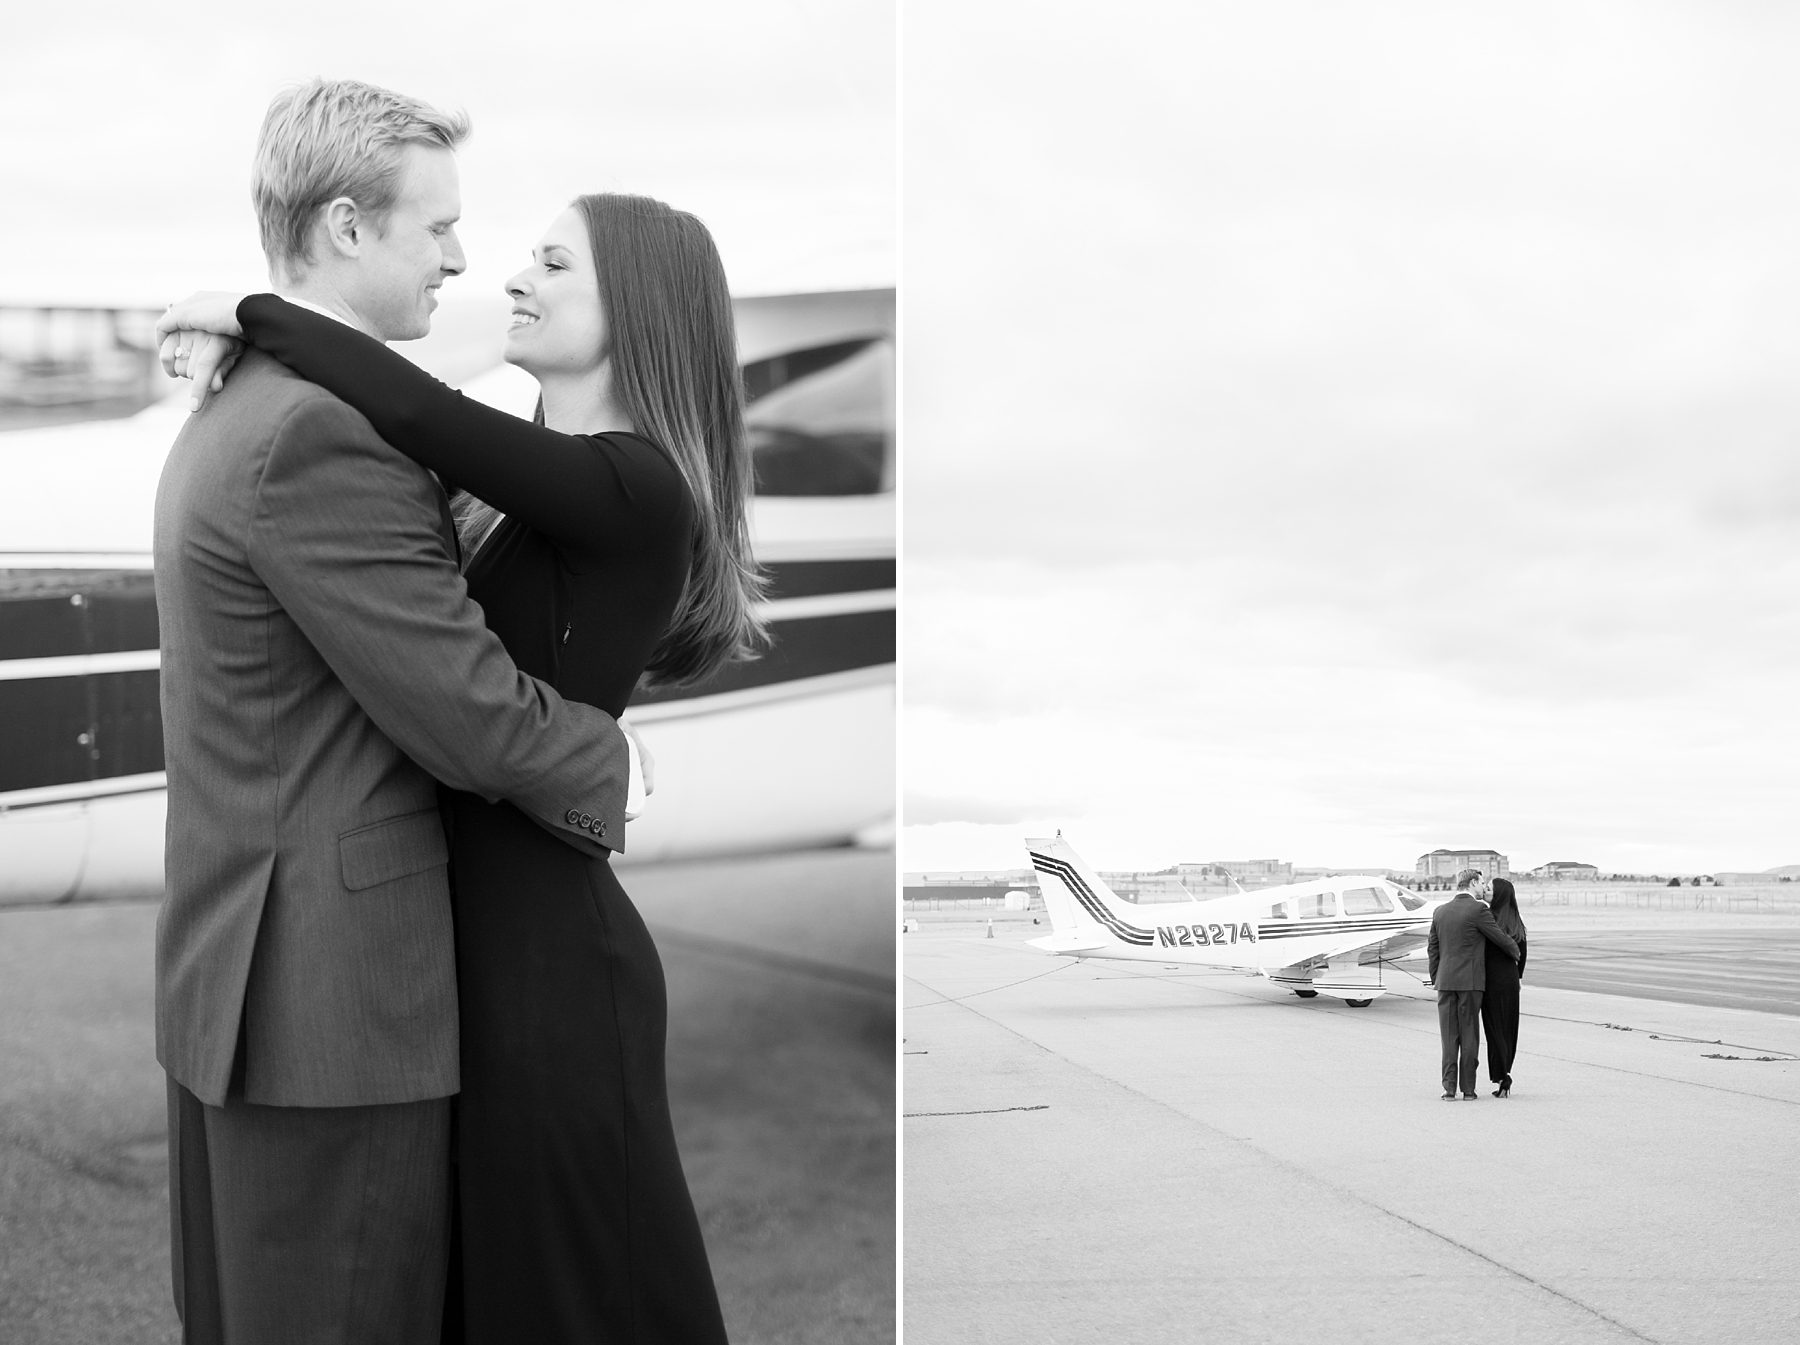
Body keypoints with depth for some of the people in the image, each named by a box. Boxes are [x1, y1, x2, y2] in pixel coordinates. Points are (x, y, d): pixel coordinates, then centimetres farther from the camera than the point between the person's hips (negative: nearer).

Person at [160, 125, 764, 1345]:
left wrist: (248, 312, -18)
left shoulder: (636, 488, -19)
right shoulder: (538, 495, 9)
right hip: (486, 928, 9)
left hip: (547, 954, -9)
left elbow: (416, 411, -30)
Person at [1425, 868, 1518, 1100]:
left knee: (1449, 1036, 6)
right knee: (1469, 1036, 4)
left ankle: (1449, 1088, 0)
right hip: (1471, 981, -4)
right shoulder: (1478, 910, -8)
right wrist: (1515, 951, 20)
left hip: (1445, 981, 4)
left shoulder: (1440, 911, 8)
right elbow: (1499, 938, -1)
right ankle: (1468, 1088, 6)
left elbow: (1432, 948, 12)